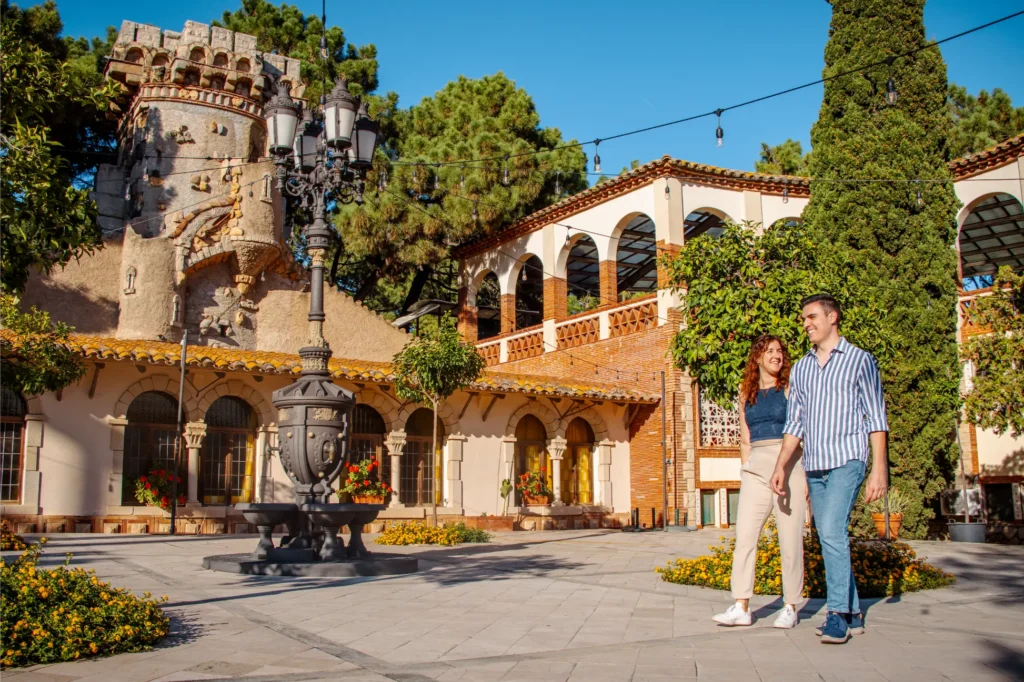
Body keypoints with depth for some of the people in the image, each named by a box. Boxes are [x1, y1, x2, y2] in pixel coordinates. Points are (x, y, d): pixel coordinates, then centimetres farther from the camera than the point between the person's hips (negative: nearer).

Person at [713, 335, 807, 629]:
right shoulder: (746, 393, 15)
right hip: (756, 469, 3)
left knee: (790, 539, -1)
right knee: (744, 536, -4)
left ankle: (790, 607, 9)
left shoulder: (790, 389, 5)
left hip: (789, 464, -3)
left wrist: (808, 474, -6)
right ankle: (741, 607, -2)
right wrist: (746, 469, 8)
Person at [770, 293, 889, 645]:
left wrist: (880, 468, -9)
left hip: (847, 460, -6)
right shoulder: (800, 368, 16)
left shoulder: (860, 360, 2)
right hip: (814, 466, 6)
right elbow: (795, 422, 16)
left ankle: (838, 613, -15)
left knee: (833, 531, -19)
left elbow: (875, 418, -2)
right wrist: (781, 466, 8)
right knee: (830, 538, 8)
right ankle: (852, 614, 17)